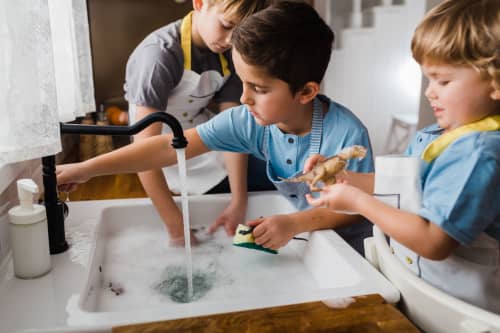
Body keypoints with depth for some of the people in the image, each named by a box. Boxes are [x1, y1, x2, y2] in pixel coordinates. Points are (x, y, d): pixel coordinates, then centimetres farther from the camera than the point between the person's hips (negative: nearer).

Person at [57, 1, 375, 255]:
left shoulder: (347, 134, -29)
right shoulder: (250, 121, -18)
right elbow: (170, 147, -18)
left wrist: (296, 223, -32)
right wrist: (87, 168, -18)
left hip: (348, 242, -3)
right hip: (303, 238, 4)